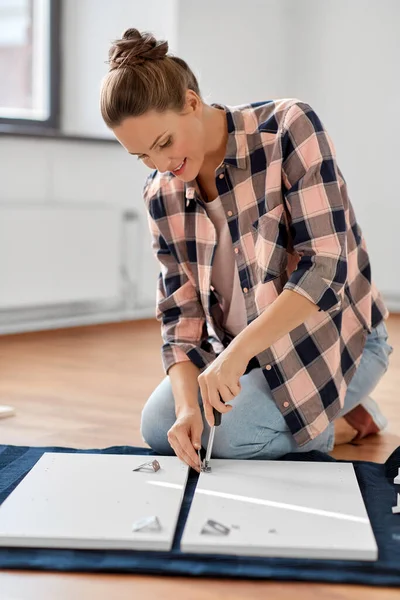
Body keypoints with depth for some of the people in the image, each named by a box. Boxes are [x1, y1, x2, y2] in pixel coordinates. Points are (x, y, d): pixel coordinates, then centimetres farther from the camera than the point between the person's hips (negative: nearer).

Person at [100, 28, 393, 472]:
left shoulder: (288, 128, -22)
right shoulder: (160, 193, -6)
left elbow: (325, 266, -27)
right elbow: (181, 315, -5)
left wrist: (238, 352, -35)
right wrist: (188, 405, -22)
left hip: (329, 336, -6)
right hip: (241, 351, 6)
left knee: (230, 436, -23)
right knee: (158, 427, -7)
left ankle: (351, 421, 5)